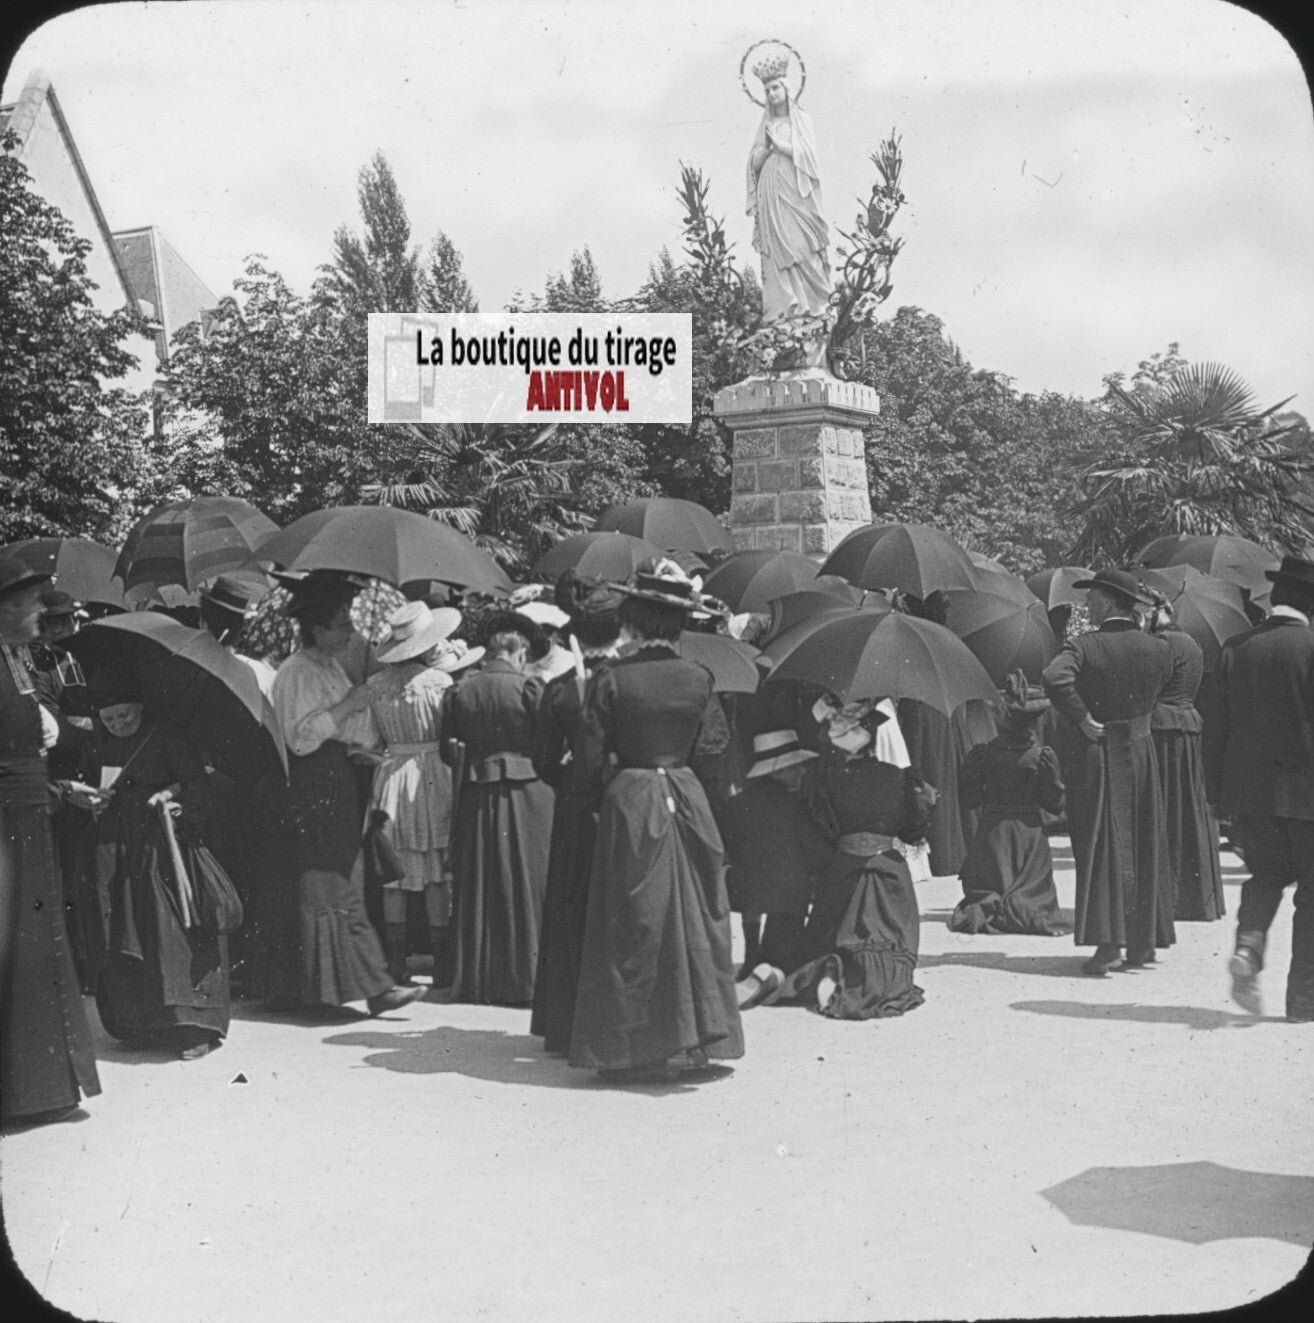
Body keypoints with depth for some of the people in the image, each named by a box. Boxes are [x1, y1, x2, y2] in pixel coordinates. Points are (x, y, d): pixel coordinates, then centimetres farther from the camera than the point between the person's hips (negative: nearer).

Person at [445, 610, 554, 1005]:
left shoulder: (461, 691, 0)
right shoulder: (529, 688, -11)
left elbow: (447, 745, 6)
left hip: (476, 795, 4)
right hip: (525, 791, -4)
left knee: (479, 889, 12)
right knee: (525, 886, 4)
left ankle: (476, 979, 18)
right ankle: (523, 979, 6)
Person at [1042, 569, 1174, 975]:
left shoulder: (1084, 646, -13)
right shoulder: (1159, 649, 1)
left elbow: (1055, 677, -30)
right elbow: (1157, 696, 13)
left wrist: (1082, 719, -20)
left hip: (1098, 754, -4)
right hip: (1141, 751, 4)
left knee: (1103, 845, -1)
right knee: (1143, 846, 12)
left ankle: (1108, 942, -8)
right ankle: (1144, 942, 17)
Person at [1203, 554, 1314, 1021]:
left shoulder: (1236, 649, 1)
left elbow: (1217, 726, 4)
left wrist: (1218, 793, 11)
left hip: (1249, 790, 4)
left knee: (1267, 873, 22)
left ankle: (1248, 947, -3)